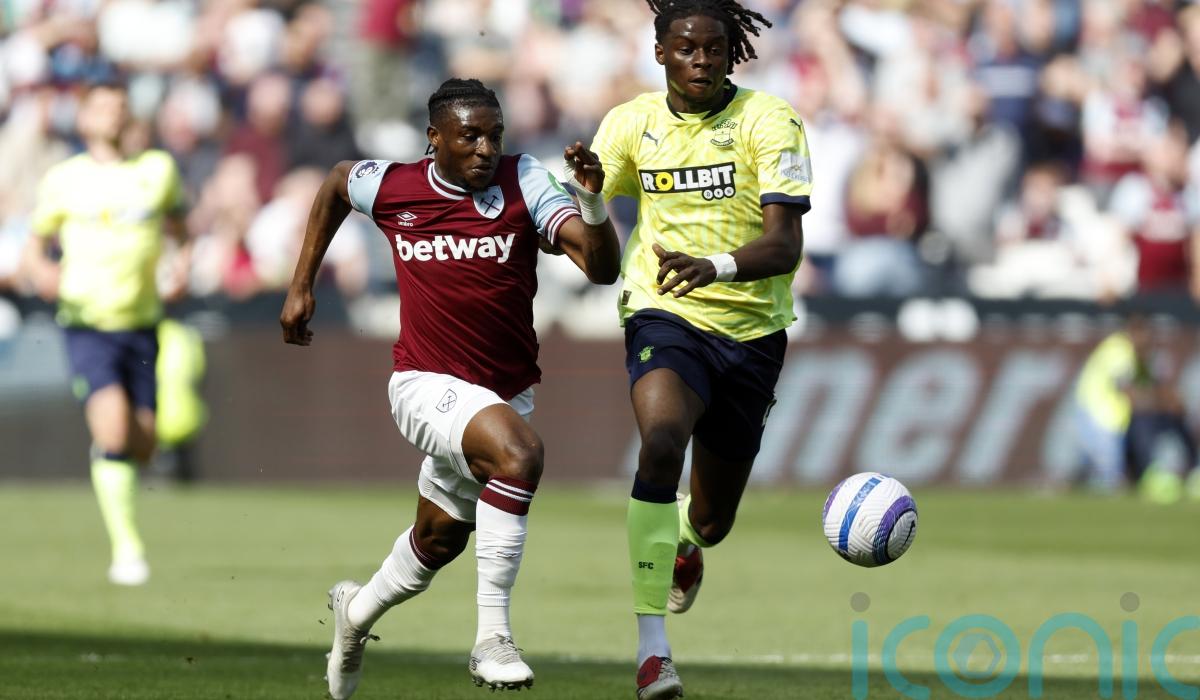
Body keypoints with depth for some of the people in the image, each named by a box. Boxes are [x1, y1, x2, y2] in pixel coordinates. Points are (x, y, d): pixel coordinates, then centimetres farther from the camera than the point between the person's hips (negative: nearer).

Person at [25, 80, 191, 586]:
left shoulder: (159, 170, 8)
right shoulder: (64, 179, 2)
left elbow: (180, 229, 21)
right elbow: (36, 245, 11)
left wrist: (182, 265, 1)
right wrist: (43, 273, -11)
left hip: (142, 324, 3)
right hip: (88, 323, -3)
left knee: (142, 445, 3)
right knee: (113, 428, -23)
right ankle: (127, 546, -16)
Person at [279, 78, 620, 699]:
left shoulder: (524, 183, -11)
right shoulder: (391, 187, -8)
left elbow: (602, 268, -20)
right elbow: (337, 183, 17)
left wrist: (592, 202, -38)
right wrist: (301, 287, 18)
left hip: (505, 393, 3)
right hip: (426, 385, -3)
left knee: (440, 539, 20)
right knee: (518, 451, -33)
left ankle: (358, 611, 53)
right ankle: (492, 636, -30)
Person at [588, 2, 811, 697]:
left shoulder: (769, 122, -9)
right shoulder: (631, 123, 0)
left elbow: (786, 246, -18)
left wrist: (715, 266, -38)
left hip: (751, 330, 1)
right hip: (665, 316, -1)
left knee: (713, 522, 12)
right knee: (662, 441, -33)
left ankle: (685, 541, 55)